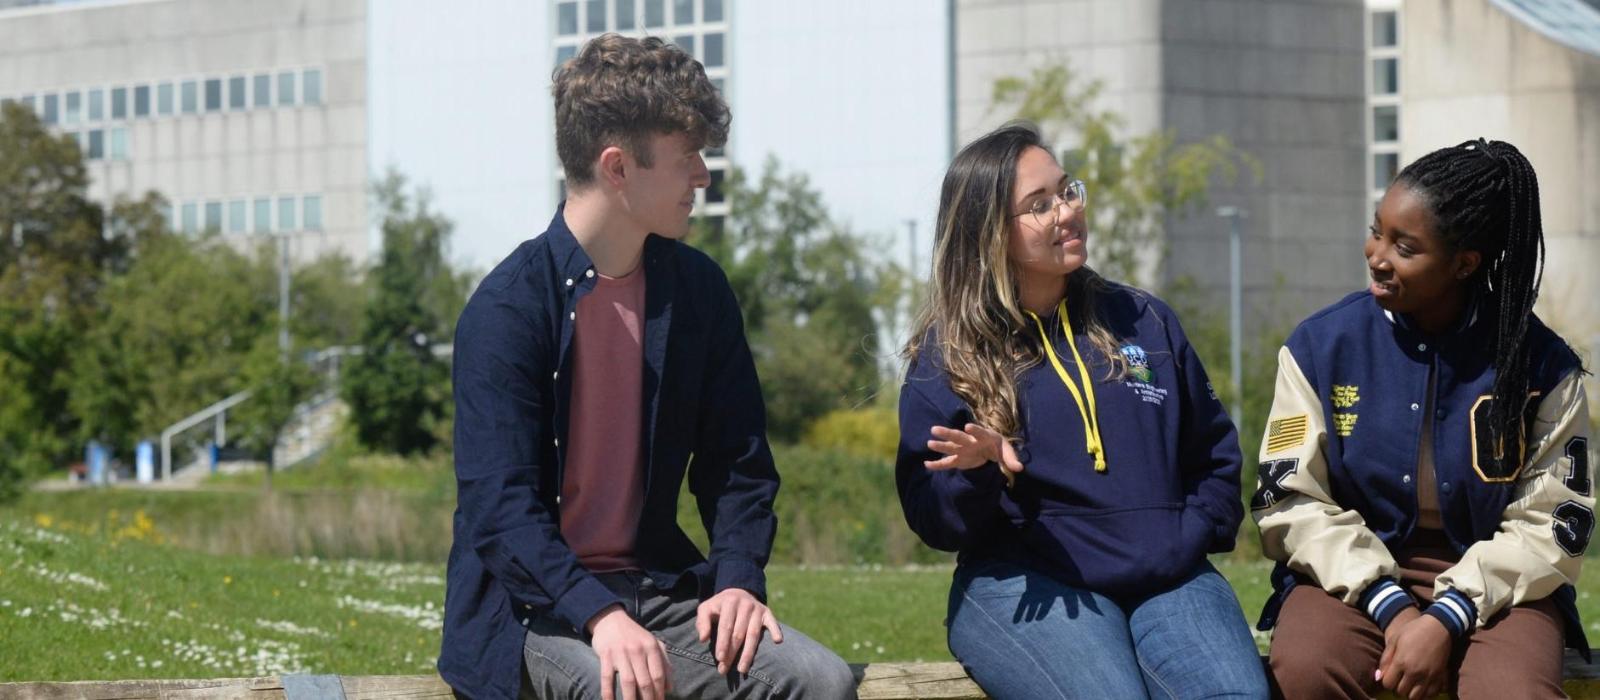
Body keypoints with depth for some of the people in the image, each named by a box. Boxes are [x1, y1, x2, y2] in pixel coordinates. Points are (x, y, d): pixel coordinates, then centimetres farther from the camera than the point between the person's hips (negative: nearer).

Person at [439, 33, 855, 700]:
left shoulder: (698, 289, 9)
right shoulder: (506, 309, -10)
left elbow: (737, 461, 12)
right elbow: (500, 506, -17)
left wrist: (738, 577, -7)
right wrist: (599, 616, -31)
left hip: (662, 588, 5)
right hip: (537, 604, -5)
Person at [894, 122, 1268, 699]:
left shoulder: (1143, 322, 19)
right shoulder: (947, 355, 9)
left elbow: (1214, 454, 23)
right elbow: (929, 515, 4)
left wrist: (1192, 535, 5)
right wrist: (980, 473, -18)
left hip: (1168, 579, 3)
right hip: (1026, 582, -3)